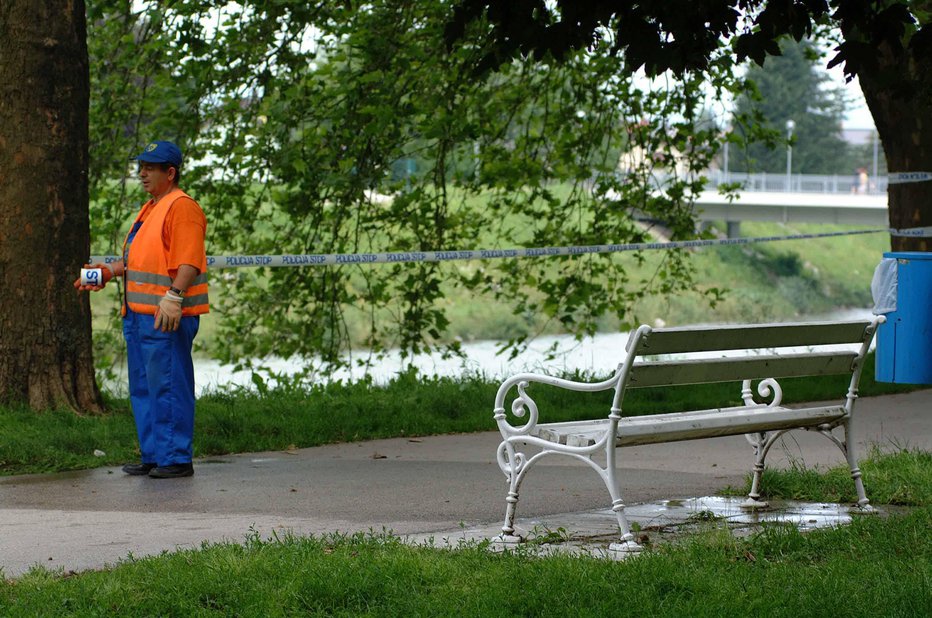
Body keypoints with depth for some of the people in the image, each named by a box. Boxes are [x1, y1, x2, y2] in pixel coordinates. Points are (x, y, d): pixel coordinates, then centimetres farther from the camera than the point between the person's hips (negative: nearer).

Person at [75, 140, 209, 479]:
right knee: (143, 387, 13)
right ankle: (152, 456, 20)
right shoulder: (150, 209, 22)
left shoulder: (182, 207, -11)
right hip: (138, 313, 11)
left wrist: (173, 297, -29)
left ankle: (176, 459, -4)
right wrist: (109, 272, 15)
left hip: (166, 315, -11)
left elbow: (189, 261, -20)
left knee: (168, 386, -8)